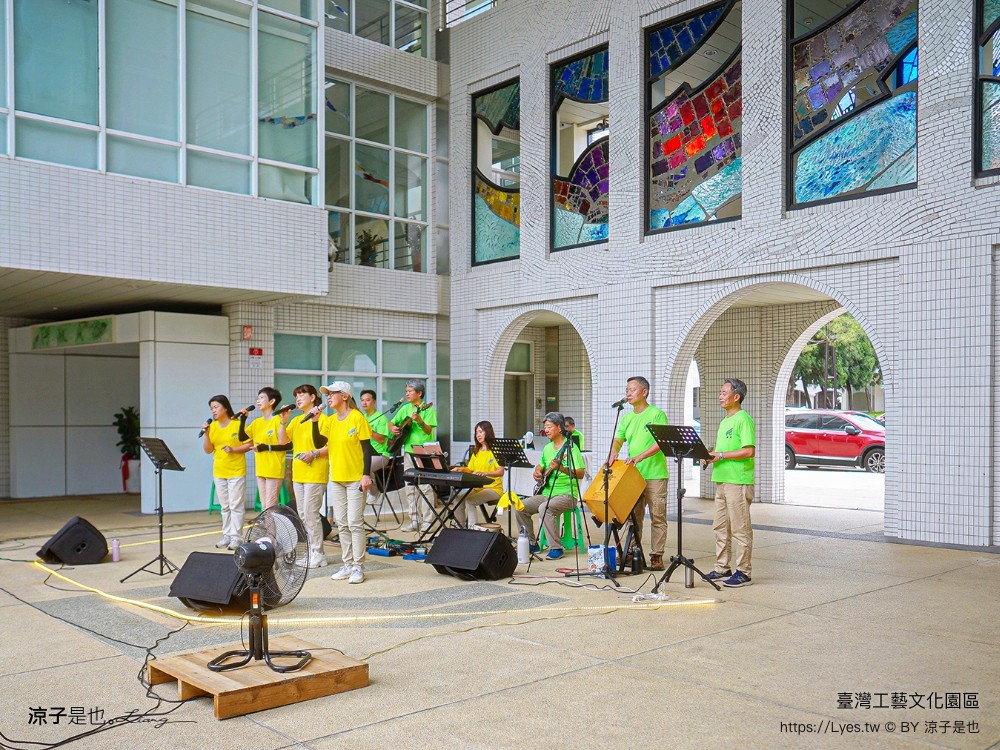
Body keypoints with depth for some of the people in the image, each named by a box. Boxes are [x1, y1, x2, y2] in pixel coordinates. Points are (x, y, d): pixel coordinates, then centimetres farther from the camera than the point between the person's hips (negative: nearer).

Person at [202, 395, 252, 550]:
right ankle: (227, 535, 17)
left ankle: (236, 537, 1)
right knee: (225, 507, 11)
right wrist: (206, 434, -9)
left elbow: (248, 445, -6)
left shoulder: (238, 424, -8)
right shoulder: (212, 426, 5)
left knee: (236, 506, -3)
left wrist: (233, 449, -20)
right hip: (219, 472, 5)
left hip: (236, 471, -5)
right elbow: (208, 450, 5)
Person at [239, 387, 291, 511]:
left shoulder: (278, 420, -11)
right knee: (264, 506, 12)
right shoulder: (257, 422, 12)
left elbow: (287, 445, -14)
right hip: (260, 470, 8)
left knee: (271, 507, -6)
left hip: (274, 470, -8)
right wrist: (243, 420, -2)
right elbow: (242, 437, 8)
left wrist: (267, 447, -20)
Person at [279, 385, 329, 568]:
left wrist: (314, 454, -22)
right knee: (302, 514, 10)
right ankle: (310, 551, 18)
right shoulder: (296, 421, 15)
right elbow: (282, 440, 8)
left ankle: (317, 554, 1)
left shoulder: (322, 419, -8)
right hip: (298, 473, 8)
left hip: (315, 474, -8)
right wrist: (283, 421, -3)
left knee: (310, 513, -8)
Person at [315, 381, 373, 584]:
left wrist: (366, 475, -16)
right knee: (342, 524, 9)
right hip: (336, 478, 7)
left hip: (355, 479, -7)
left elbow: (367, 448, -10)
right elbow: (320, 444, 0)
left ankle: (358, 567, 0)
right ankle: (347, 565, 17)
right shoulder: (330, 421, 10)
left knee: (355, 523, -6)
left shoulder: (357, 417, -9)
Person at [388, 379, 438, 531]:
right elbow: (391, 423, 18)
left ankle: (427, 521, -5)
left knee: (425, 487, -8)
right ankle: (414, 521, 13)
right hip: (409, 451, 6)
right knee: (410, 488, 7)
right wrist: (393, 428, -3)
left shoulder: (428, 408, -5)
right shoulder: (405, 408, 12)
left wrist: (419, 421, -31)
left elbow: (428, 430, -15)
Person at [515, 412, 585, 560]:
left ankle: (556, 548, -23)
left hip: (566, 494, -8)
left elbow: (580, 474, -18)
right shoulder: (547, 448, 14)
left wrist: (561, 468, -30)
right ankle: (531, 543, 8)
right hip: (546, 492, 8)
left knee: (544, 508, -33)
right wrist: (537, 473, 9)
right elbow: (540, 465, 31)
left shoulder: (570, 447, -10)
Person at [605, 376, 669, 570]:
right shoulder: (627, 418, 14)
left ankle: (656, 556, 3)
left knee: (657, 517, -1)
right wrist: (614, 452, -12)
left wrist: (638, 458, -23)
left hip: (654, 475, -6)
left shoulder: (657, 414, -6)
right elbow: (618, 439, 11)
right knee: (633, 516, 10)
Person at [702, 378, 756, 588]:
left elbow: (749, 451, -20)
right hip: (722, 481, 10)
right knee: (720, 527, 13)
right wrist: (710, 454, 5)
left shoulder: (744, 420, -11)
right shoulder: (725, 421, 19)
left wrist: (720, 455, -17)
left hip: (738, 482, -10)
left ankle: (743, 572, 2)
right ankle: (722, 568, 21)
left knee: (740, 529, -4)